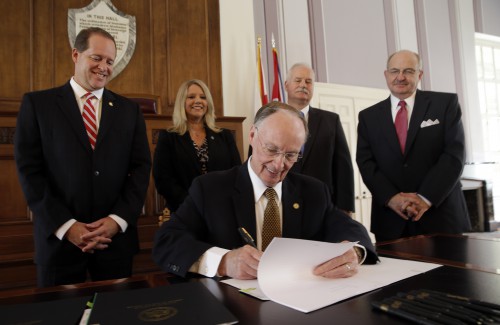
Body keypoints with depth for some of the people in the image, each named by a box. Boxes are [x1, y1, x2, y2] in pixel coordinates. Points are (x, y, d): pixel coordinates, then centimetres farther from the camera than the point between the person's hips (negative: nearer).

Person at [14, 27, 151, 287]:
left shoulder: (129, 110, 8)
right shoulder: (38, 103, 3)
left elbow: (141, 167, 3)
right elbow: (29, 169, -3)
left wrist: (118, 220, -8)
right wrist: (65, 225, -11)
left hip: (116, 236, 2)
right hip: (58, 237, -1)